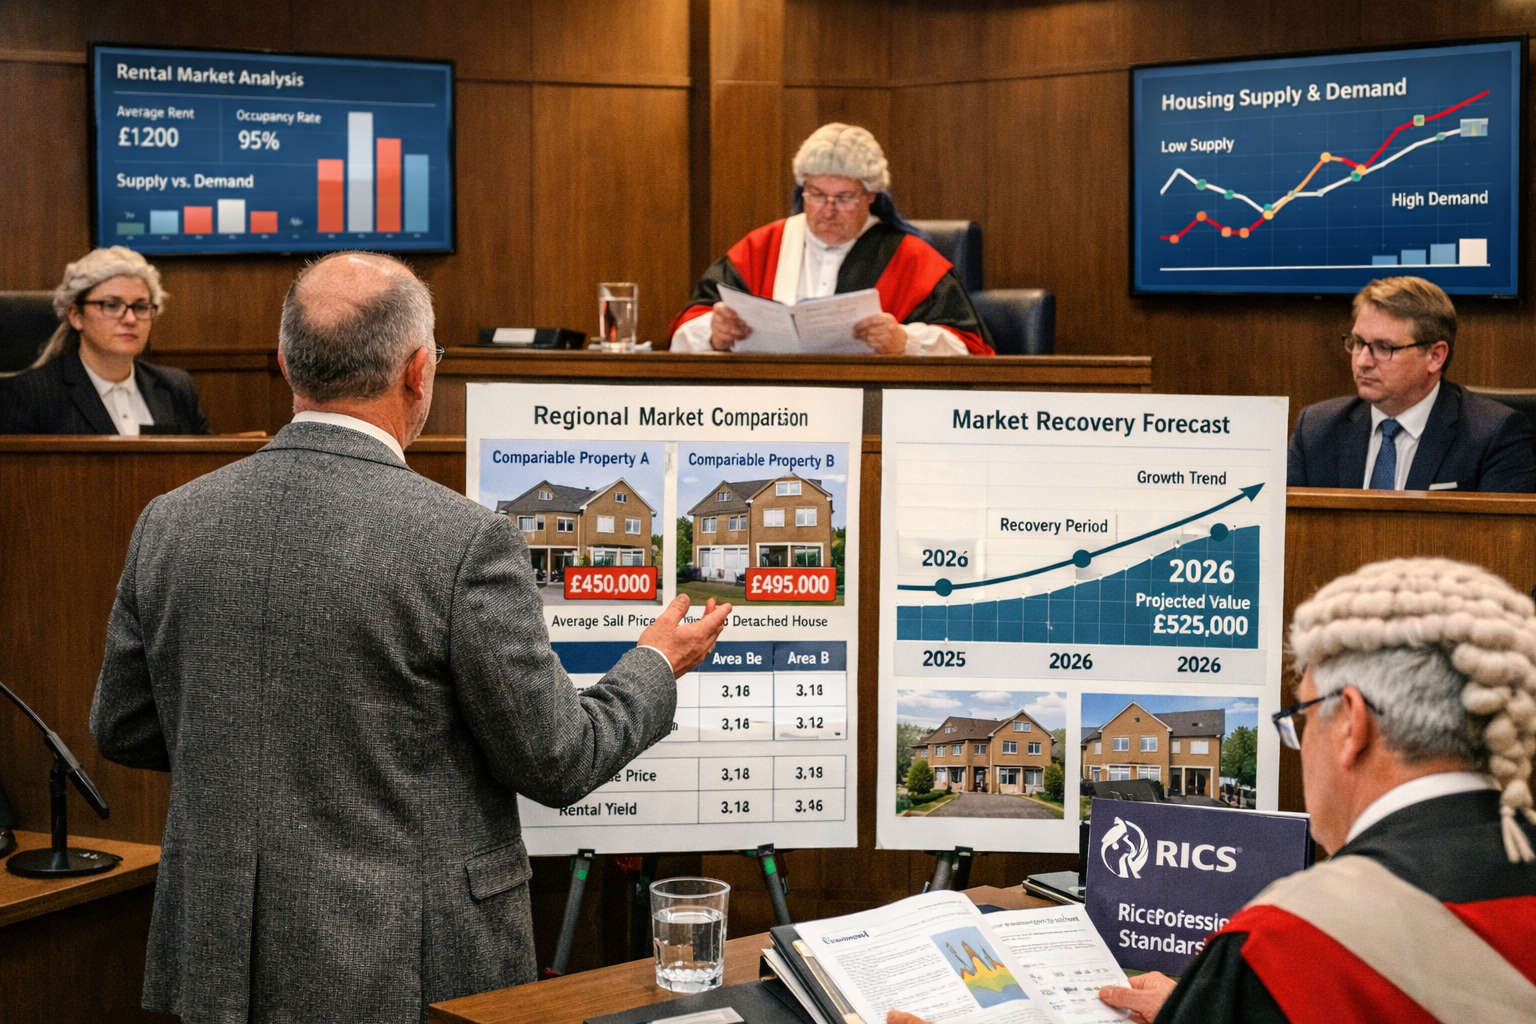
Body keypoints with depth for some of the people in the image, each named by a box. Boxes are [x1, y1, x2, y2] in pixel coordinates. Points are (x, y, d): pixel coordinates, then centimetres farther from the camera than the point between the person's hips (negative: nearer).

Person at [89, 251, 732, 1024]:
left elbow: (120, 730, 9)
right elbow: (554, 762, -10)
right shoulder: (463, 541, -18)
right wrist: (657, 666, 8)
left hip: (217, 960, 5)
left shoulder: (168, 524, -3)